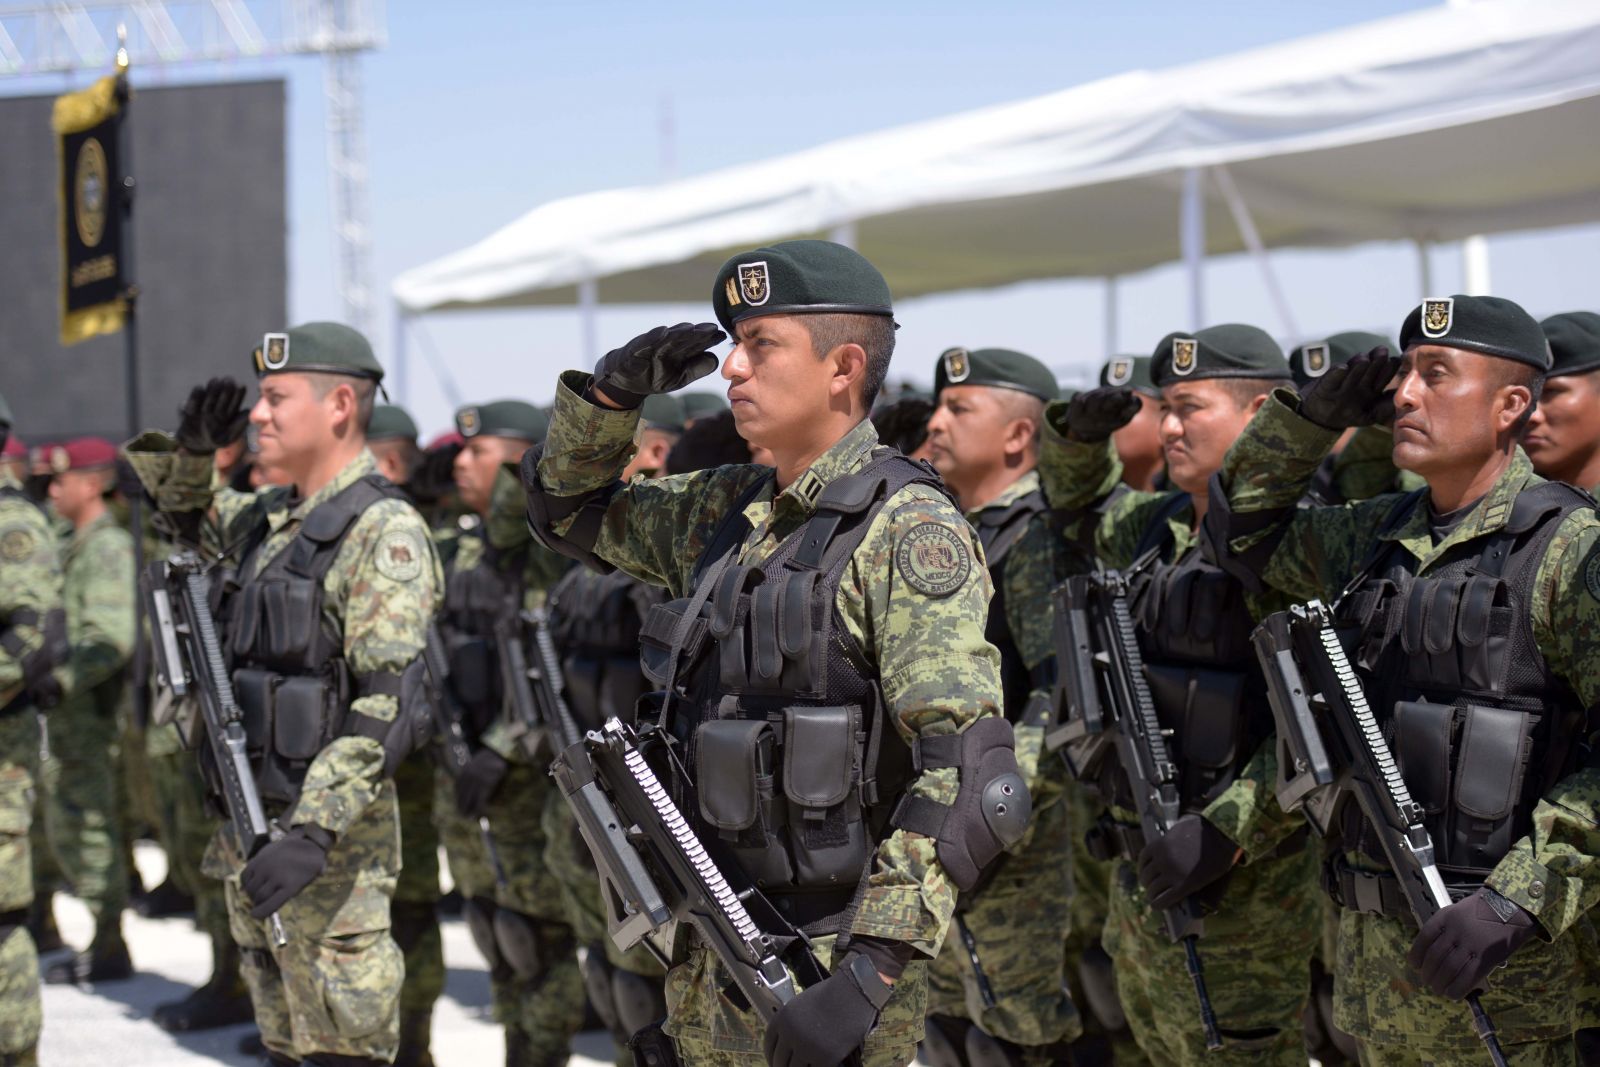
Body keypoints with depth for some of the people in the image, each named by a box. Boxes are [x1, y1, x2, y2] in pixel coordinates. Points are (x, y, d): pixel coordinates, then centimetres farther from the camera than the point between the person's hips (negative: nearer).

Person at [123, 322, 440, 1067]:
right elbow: (181, 502, 33)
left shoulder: (383, 532, -14)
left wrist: (313, 833, -28)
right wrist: (190, 446, 10)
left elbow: (386, 708, -21)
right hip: (251, 823, 9)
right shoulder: (269, 517, 12)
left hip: (331, 838, -9)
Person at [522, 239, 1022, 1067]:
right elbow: (566, 509, 25)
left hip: (830, 961, -7)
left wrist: (873, 970, -27)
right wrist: (612, 389, 6)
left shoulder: (907, 530, -13)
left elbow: (967, 773, -21)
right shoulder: (726, 512, 9)